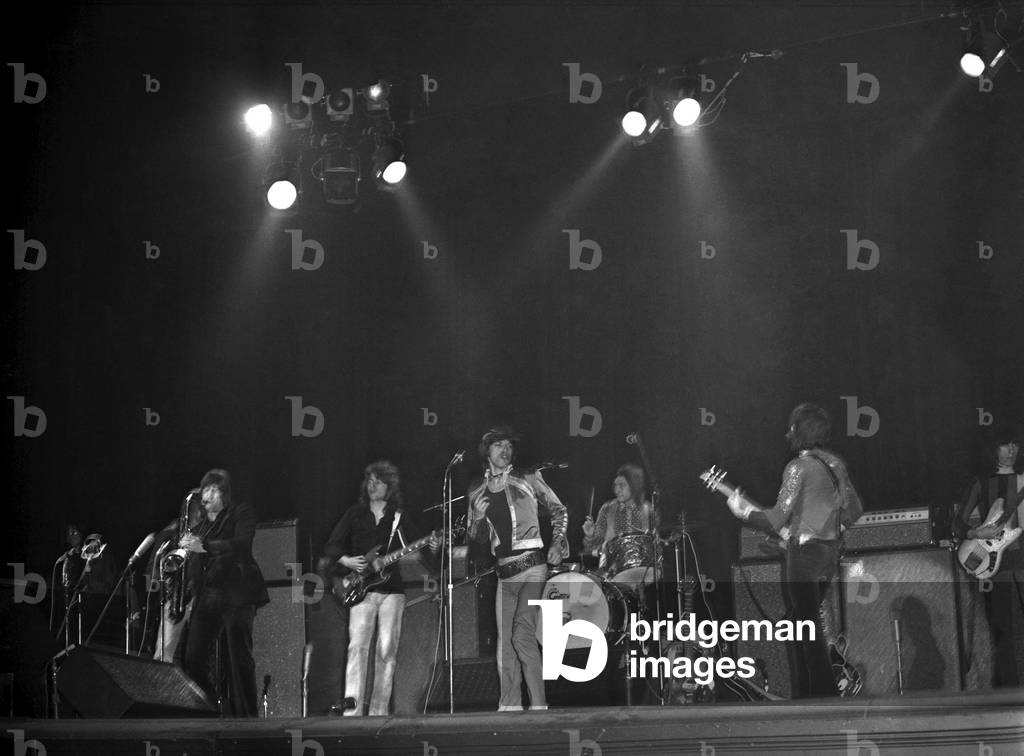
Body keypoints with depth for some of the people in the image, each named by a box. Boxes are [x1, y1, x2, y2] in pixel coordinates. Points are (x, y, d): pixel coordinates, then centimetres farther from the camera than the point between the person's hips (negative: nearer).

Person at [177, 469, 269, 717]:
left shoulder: (241, 513, 3)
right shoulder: (199, 520, 20)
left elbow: (242, 544, -15)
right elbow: (193, 559, 21)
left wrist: (204, 546, -27)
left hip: (236, 593, -5)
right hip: (205, 595, 6)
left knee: (239, 657, -6)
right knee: (192, 656, -6)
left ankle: (245, 715, 0)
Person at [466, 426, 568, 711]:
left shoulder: (527, 479, 3)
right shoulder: (476, 490, 13)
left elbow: (559, 511, 11)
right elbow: (475, 538, 19)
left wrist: (558, 542, -2)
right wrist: (477, 517, -2)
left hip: (532, 563, -5)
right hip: (504, 570, 5)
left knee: (522, 635, -17)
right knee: (504, 642, 3)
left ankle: (539, 706, -14)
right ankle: (510, 706, 10)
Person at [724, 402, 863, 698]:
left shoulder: (799, 466, -14)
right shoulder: (836, 463, 10)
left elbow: (776, 518, -15)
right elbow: (854, 510, 15)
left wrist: (742, 510, -2)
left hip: (804, 552, -8)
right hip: (830, 551, 8)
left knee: (809, 629, -4)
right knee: (798, 621, 16)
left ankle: (824, 695, -5)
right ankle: (804, 692, 18)